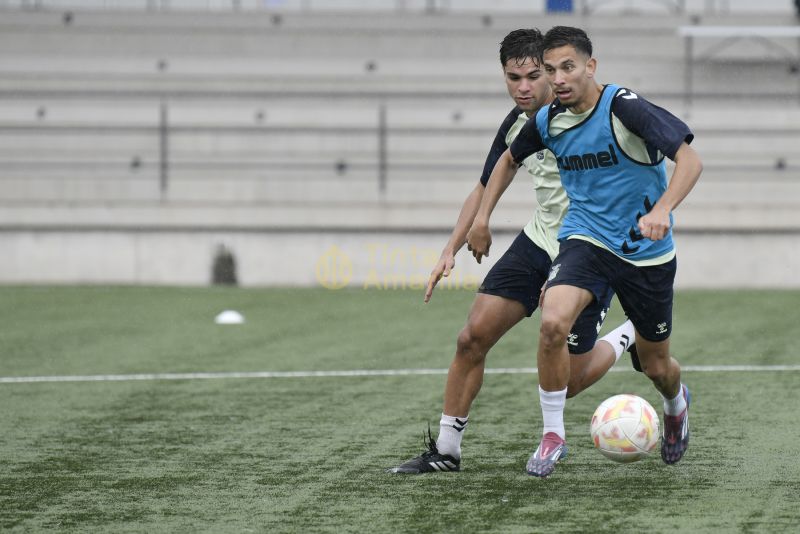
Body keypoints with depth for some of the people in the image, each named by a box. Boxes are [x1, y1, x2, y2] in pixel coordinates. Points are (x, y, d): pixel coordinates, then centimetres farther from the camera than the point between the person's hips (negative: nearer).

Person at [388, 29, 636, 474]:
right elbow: (486, 190, 17)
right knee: (473, 337, -5)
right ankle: (445, 450, 6)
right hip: (539, 240, 7)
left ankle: (631, 335, 24)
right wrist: (452, 250, 8)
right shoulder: (517, 124, 3)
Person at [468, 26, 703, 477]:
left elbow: (690, 159, -24)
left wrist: (662, 210, -39)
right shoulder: (548, 121, -2)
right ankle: (553, 433, -11)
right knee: (553, 323, -27)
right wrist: (483, 217, 16)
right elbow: (510, 159, 20)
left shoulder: (623, 108, -20)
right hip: (586, 239, 3)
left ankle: (677, 404, 49)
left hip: (647, 253, -3)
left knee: (656, 366, 11)